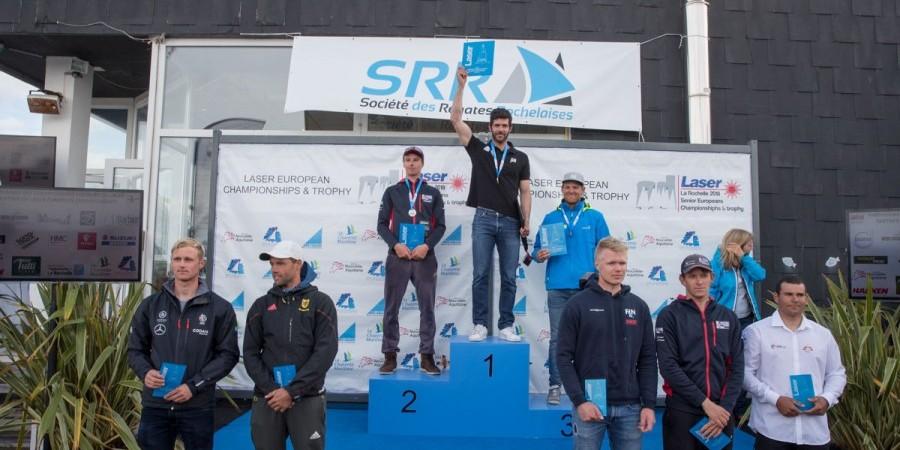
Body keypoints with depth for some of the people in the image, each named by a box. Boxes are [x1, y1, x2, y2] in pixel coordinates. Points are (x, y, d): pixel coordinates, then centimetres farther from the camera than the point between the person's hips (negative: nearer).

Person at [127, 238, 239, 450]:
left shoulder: (220, 308, -3)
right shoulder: (150, 305, 5)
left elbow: (228, 354, -4)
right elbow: (136, 349, 10)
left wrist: (194, 385, -13)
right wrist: (145, 372, -11)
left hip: (198, 407, -2)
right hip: (155, 405, 2)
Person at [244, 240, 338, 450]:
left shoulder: (320, 302, 0)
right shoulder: (261, 305, 9)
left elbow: (326, 352, -8)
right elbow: (250, 353, 5)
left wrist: (292, 391, -12)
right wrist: (271, 389, -8)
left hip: (307, 399, -3)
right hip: (267, 399, 3)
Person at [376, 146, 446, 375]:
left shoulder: (433, 193, 12)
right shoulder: (392, 192, 12)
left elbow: (440, 225, 5)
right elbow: (382, 224, 6)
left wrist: (427, 246, -11)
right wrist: (396, 245, -11)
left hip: (425, 258, 0)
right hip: (397, 257, 0)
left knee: (427, 308, 2)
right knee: (392, 308, 2)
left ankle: (427, 356, 9)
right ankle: (390, 356, 11)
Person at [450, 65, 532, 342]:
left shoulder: (520, 158, 12)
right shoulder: (479, 149, 9)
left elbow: (525, 192, 9)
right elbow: (455, 120, 1)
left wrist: (526, 221, -3)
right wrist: (461, 87, -4)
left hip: (510, 222, 1)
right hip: (484, 220, -1)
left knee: (509, 278, 2)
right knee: (480, 276, -1)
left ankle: (506, 326, 9)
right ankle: (480, 325, 6)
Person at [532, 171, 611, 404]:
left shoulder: (595, 217, 8)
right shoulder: (551, 217, 11)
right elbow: (538, 248, 12)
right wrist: (539, 255, -11)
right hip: (558, 286, 1)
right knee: (557, 337, 1)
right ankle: (555, 385, 6)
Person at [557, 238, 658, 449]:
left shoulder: (639, 306, 7)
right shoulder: (577, 304, -4)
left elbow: (648, 360, 8)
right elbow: (564, 357, -6)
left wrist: (649, 404, 1)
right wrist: (579, 400, -13)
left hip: (629, 407, 3)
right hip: (589, 404, -3)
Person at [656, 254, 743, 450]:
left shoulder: (728, 316, 8)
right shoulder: (669, 315, -4)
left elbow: (737, 367, 5)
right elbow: (668, 366, -12)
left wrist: (725, 408, -6)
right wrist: (705, 403, -15)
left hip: (721, 412, 4)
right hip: (682, 411, -3)